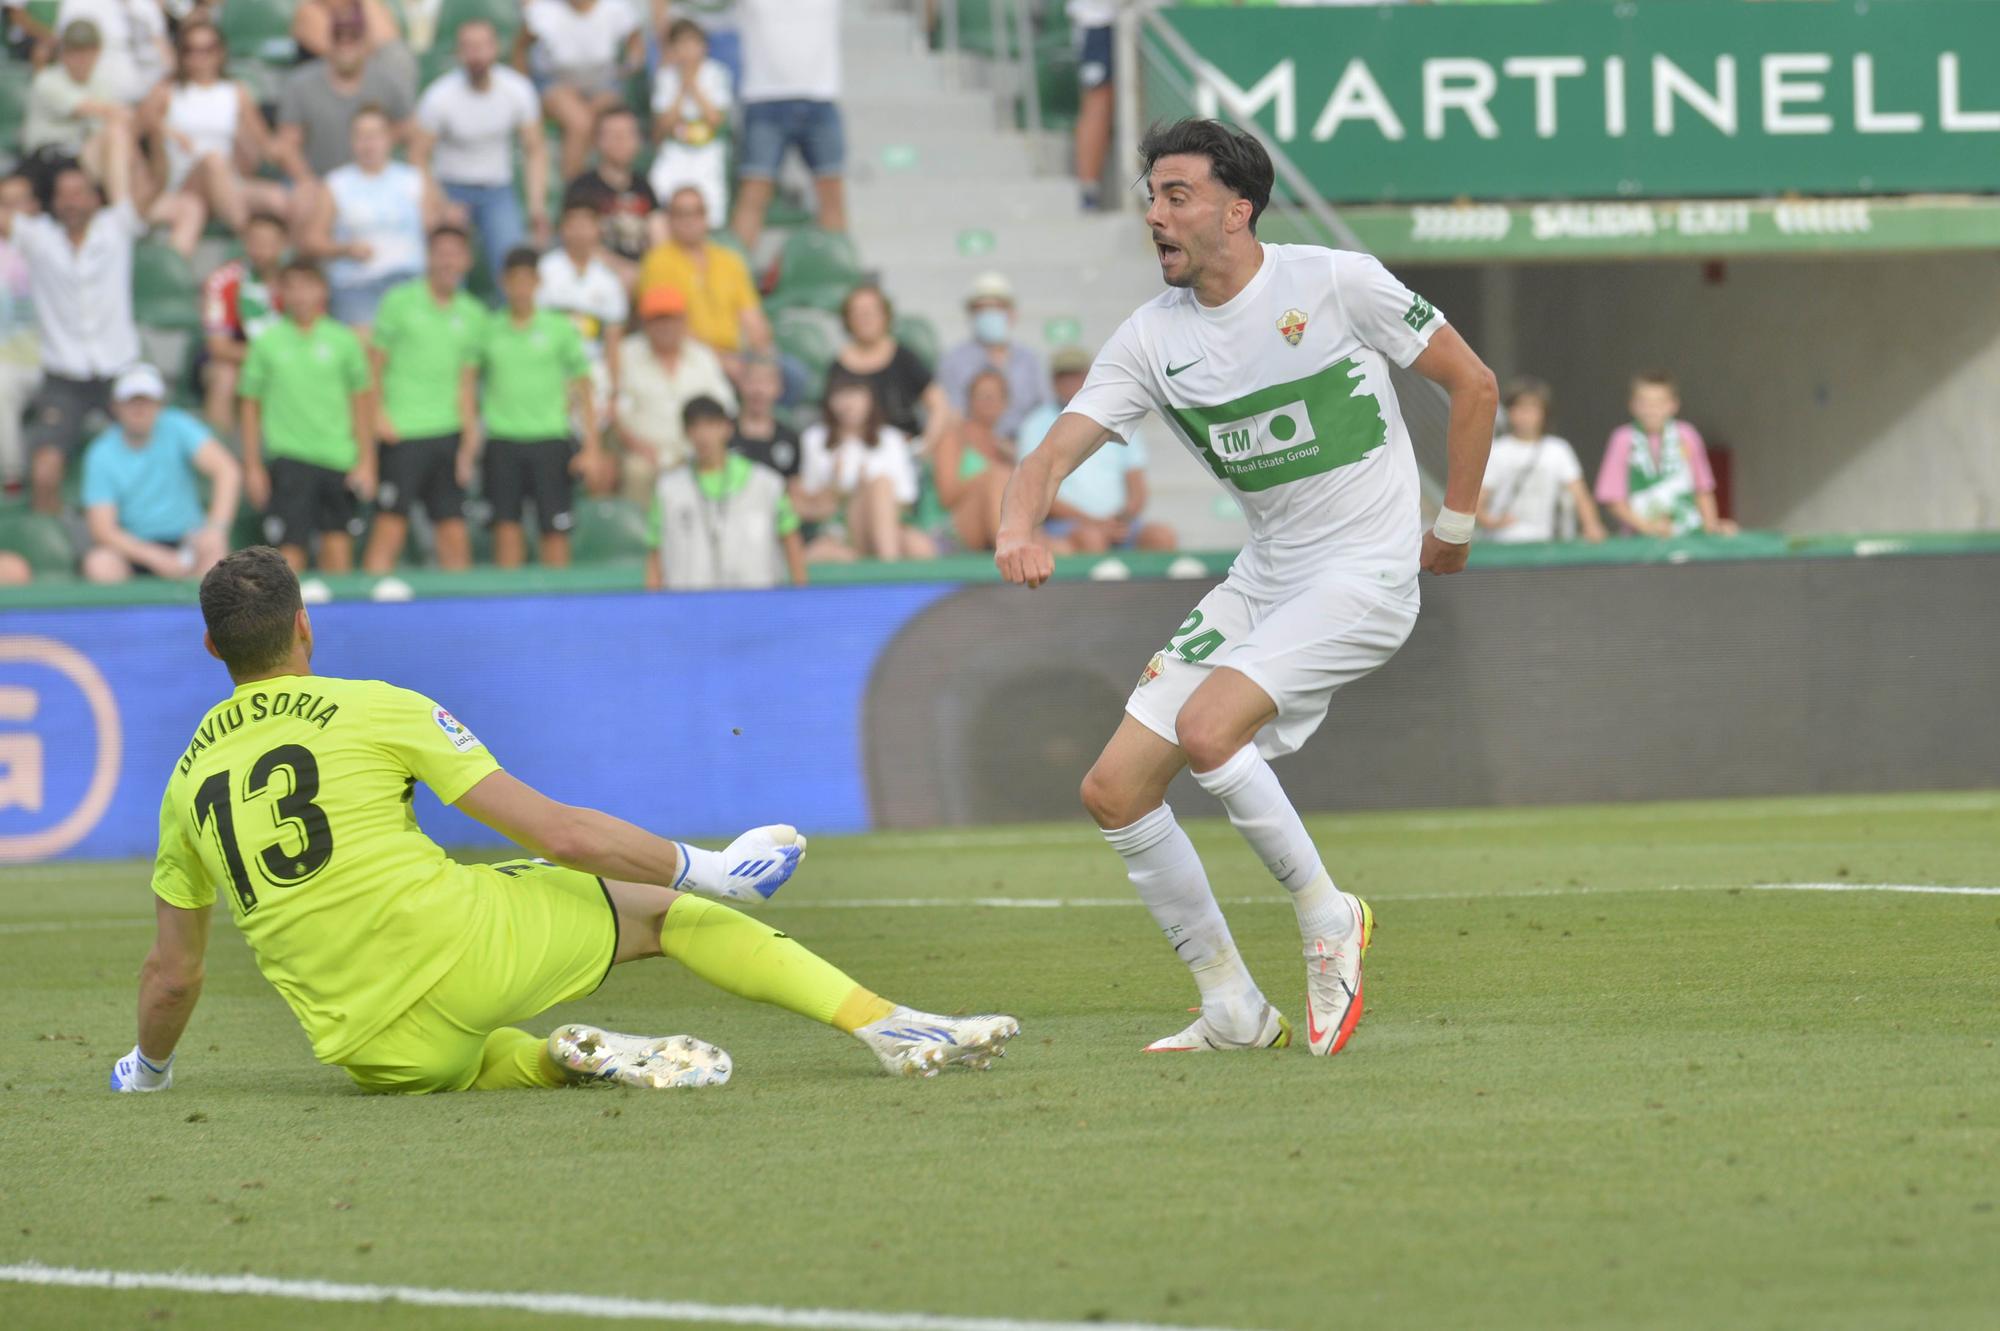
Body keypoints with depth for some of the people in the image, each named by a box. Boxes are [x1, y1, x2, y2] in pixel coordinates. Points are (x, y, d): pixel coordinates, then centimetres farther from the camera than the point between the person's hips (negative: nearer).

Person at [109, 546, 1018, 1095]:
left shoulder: (189, 779, 11)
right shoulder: (378, 711, 0)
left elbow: (171, 976, 17)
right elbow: (556, 833, -2)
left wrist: (148, 1071, 37)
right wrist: (703, 870, 9)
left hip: (375, 1052, 3)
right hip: (461, 951, -3)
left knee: (463, 1056, 37)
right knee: (662, 907, 17)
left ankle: (567, 1060, 3)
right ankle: (892, 1029, 10)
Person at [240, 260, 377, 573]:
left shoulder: (342, 340, 5)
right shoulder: (267, 342, 3)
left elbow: (360, 403, 9)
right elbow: (251, 406, 7)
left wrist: (366, 461, 4)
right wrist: (252, 466, 3)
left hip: (339, 457, 1)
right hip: (289, 457, -1)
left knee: (338, 548, 2)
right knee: (291, 551, -9)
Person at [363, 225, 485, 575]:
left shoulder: (472, 314, 11)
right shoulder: (399, 302, 0)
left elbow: (466, 380, 14)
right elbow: (373, 364, 2)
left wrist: (470, 435, 5)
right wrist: (377, 414, -9)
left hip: (448, 434, 4)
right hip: (401, 434, -4)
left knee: (455, 539, 2)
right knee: (389, 529, -9)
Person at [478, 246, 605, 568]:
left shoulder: (560, 329, 3)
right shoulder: (490, 330, 7)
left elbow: (583, 389, 5)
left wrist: (591, 448, -2)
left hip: (550, 437, -1)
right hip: (503, 441, 1)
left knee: (555, 529, -4)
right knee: (507, 526, -4)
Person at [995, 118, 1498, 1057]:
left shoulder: (1336, 283, -12)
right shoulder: (1153, 336, 1)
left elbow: (1472, 384, -2)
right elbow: (1056, 451, -6)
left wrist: (1456, 525, 2)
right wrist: (1017, 527, -28)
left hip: (1363, 576, -7)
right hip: (1260, 580, 7)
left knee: (1207, 728, -29)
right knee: (1114, 791, -1)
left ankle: (1326, 920, -8)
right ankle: (1233, 1012, 10)